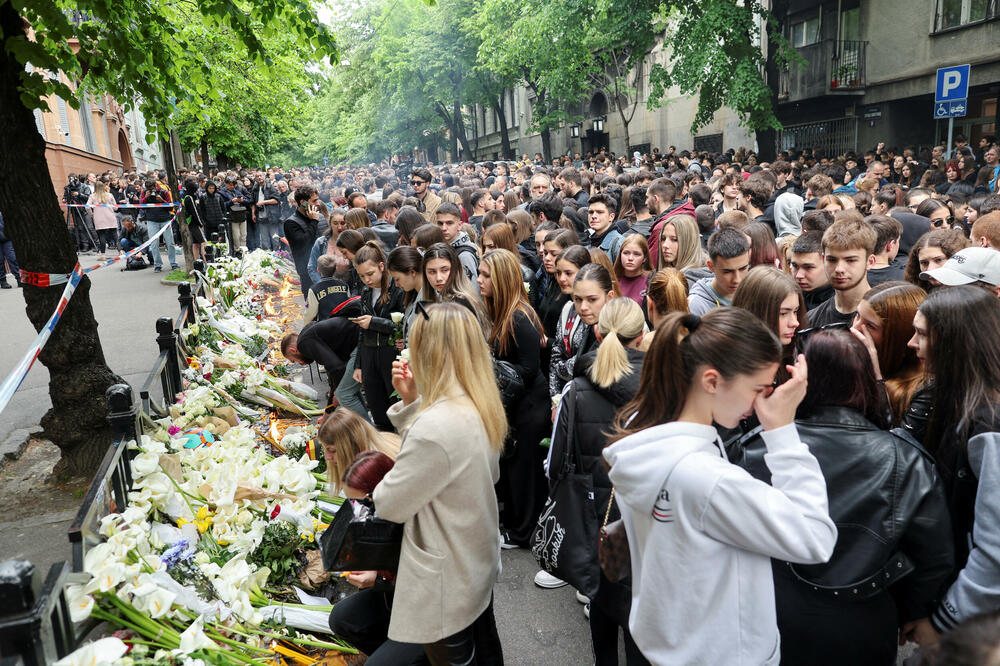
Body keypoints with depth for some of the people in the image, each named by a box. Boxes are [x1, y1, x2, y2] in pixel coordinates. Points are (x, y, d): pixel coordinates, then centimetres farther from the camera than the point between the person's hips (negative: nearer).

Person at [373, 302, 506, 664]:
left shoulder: (436, 426, -34)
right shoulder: (482, 408, -6)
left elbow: (390, 504, -22)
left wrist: (386, 482, -1)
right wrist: (411, 400, -4)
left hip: (446, 586, -8)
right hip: (480, 564, 8)